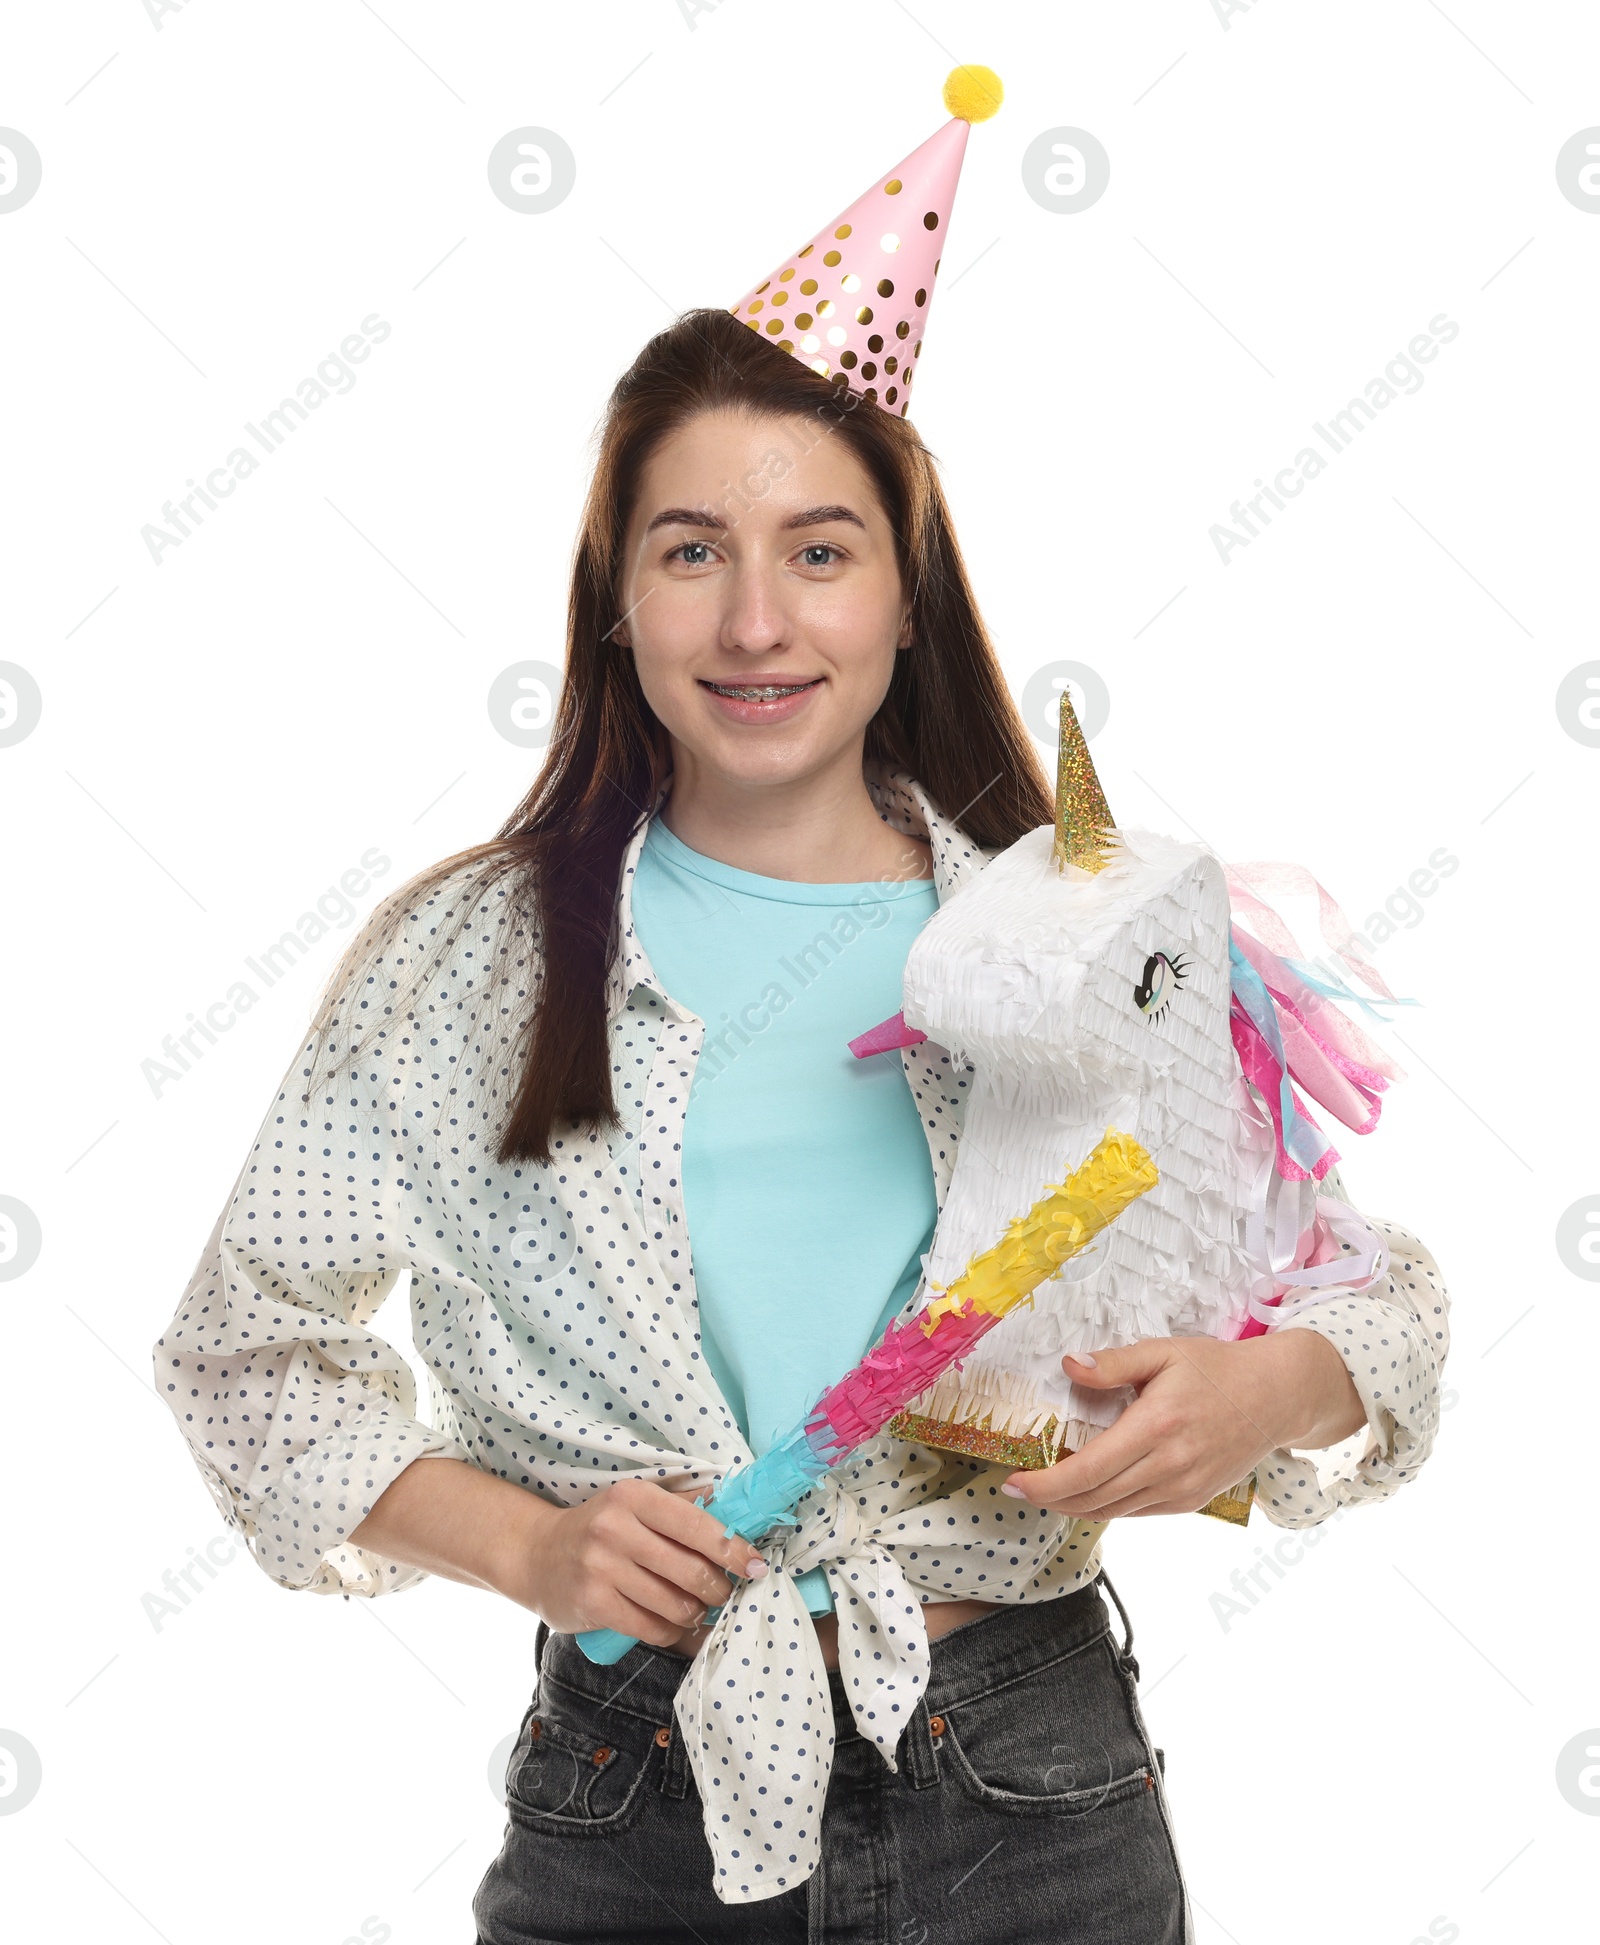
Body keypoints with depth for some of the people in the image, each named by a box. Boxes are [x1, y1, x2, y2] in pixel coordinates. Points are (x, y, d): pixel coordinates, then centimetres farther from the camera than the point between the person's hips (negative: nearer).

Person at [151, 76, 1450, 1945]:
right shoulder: (472, 951, -3)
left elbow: (1380, 1285, 3)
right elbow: (247, 1349, 4)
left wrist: (1266, 1389, -19)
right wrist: (521, 1544, -10)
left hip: (1032, 1791, 1)